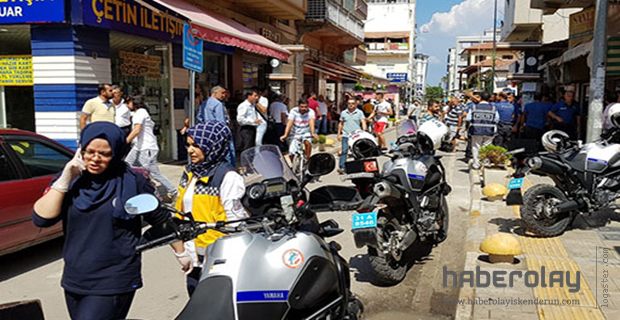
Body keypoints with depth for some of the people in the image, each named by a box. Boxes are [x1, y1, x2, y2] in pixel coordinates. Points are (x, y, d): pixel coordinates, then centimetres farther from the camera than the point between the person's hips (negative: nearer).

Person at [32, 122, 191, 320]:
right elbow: (41, 219, -7)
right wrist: (64, 180, -14)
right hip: (74, 282, 5)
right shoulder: (71, 180, 3)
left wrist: (181, 253, 10)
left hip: (113, 283, -5)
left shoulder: (132, 182, -7)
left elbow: (161, 220, 3)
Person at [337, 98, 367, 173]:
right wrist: (339, 134, 13)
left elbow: (363, 122, -7)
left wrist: (364, 131, -23)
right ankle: (341, 167, -7)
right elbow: (341, 123, 17)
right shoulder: (343, 113, 9)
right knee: (344, 151, -7)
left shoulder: (359, 112, 2)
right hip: (346, 135, 1)